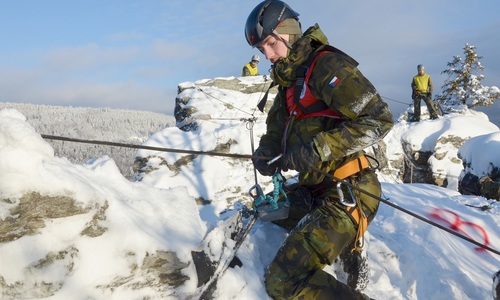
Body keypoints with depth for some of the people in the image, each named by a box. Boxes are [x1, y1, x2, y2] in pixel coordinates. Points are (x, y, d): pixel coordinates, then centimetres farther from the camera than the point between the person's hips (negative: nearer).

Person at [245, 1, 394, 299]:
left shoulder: (326, 65, -12)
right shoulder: (289, 82, 16)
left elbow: (380, 118, -19)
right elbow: (275, 131, 24)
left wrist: (320, 148, -25)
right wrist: (264, 155, 1)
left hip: (346, 194, -10)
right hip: (315, 192, 10)